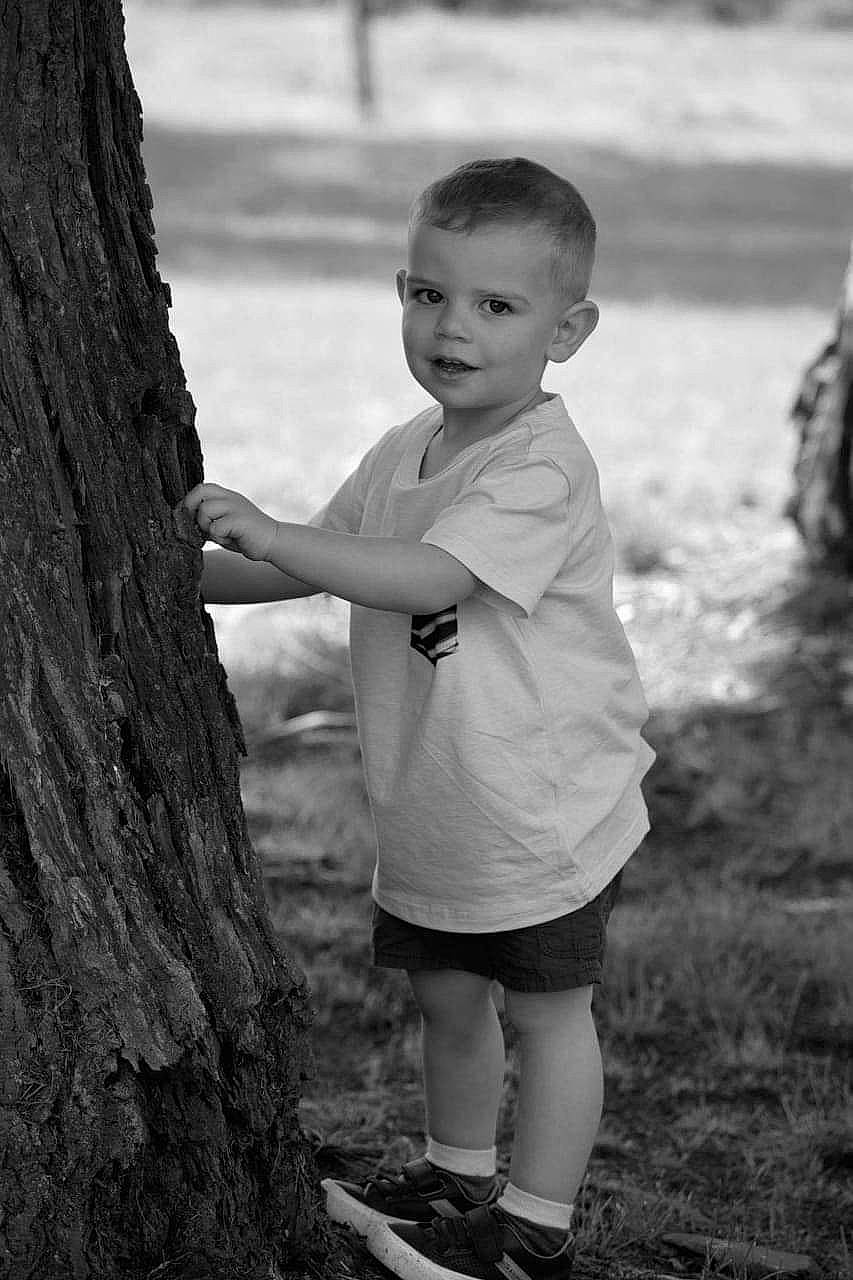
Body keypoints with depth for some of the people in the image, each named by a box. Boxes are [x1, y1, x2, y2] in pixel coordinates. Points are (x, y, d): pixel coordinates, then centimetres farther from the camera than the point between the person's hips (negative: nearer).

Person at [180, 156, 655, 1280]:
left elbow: (429, 578, -34)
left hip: (542, 803, -8)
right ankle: (458, 1176, 39)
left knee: (546, 1009, 5)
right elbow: (323, 563, 18)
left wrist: (269, 535, -36)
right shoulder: (404, 454, 5)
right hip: (428, 802, 8)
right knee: (446, 995, 20)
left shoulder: (543, 468, -23)